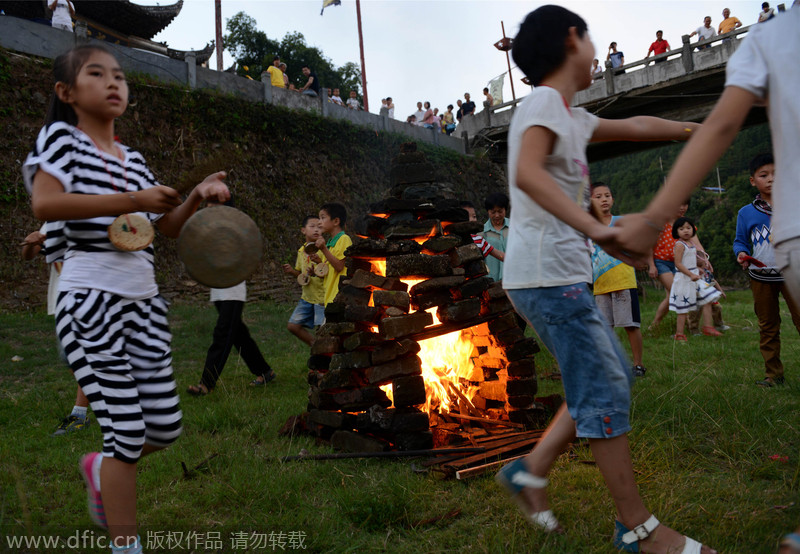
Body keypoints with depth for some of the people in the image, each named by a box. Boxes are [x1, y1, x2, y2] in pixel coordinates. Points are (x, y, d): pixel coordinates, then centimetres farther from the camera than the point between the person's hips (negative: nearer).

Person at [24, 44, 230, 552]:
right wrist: (130, 201, -22)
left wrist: (198, 196, 3)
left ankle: (101, 469, 39)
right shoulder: (62, 136, 0)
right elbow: (44, 204, -19)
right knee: (126, 431, -7)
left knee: (166, 428, 8)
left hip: (145, 303, 7)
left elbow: (168, 225, 21)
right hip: (91, 300, -6)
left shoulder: (132, 158, 18)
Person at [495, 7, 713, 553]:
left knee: (613, 378, 13)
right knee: (606, 392, -4)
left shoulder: (572, 117, 20)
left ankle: (532, 469, 19)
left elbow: (636, 126, 33)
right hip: (547, 275, -10)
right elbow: (527, 173, -27)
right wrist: (596, 228, -33)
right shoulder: (543, 102, -9)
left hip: (567, 276, 10)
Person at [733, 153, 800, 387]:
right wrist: (741, 254, -10)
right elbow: (740, 241, 10)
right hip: (761, 278, 2)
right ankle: (774, 374, 23)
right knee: (768, 327, 11)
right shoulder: (746, 213, 2)